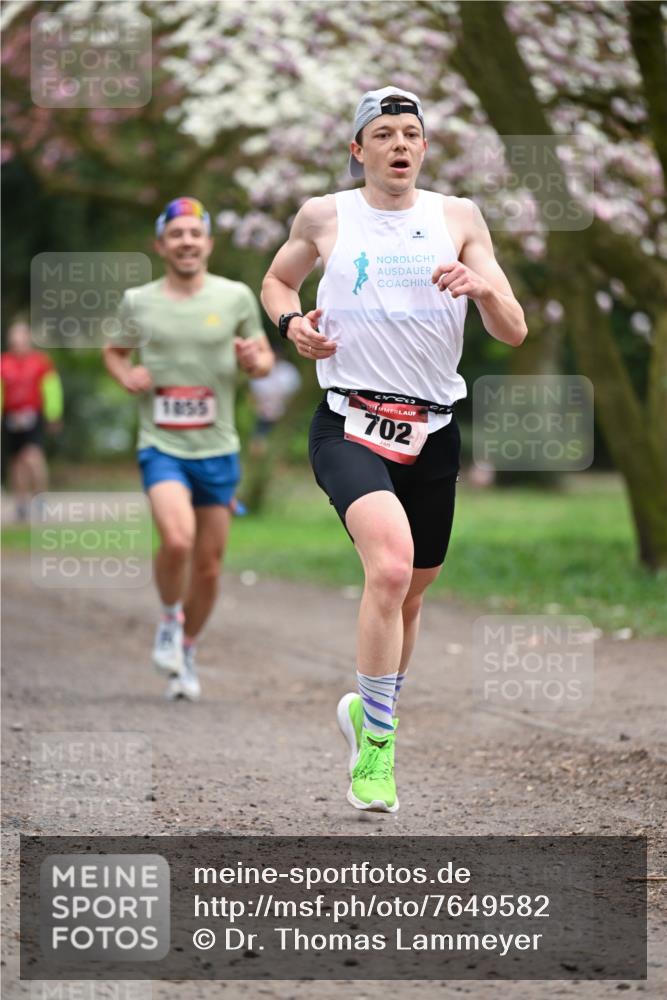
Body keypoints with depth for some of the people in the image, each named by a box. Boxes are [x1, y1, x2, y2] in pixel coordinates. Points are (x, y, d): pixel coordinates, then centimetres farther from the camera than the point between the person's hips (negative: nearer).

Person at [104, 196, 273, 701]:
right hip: (161, 446, -2)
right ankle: (169, 619, 3)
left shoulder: (236, 297, 2)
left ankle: (187, 650, 30)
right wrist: (126, 375, -2)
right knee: (177, 540, -26)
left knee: (208, 565, 7)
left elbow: (265, 357, 13)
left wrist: (255, 360, -11)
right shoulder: (138, 302, 2)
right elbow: (114, 350, 20)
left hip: (218, 450, 2)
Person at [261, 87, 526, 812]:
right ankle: (376, 743, -17)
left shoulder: (457, 218, 5)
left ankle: (368, 709, 43)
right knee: (390, 564, -28)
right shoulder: (324, 217, 4)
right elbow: (276, 280, 23)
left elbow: (514, 333, 1)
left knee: (411, 590, 15)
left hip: (432, 432, 4)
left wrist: (484, 287, -20)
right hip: (349, 426, -3)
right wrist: (292, 322, 1)